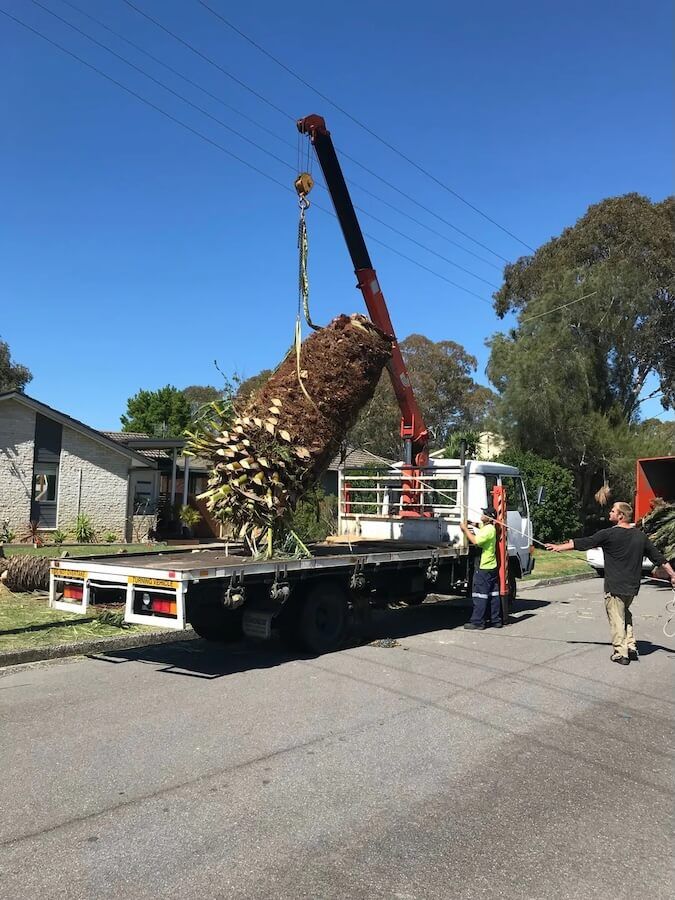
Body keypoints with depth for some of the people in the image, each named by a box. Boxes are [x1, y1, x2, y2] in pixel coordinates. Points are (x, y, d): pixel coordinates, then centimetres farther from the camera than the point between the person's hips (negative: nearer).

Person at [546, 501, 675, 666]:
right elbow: (658, 557, 10)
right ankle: (631, 647, 23)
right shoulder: (640, 536, 5)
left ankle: (620, 653, 6)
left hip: (615, 587, -6)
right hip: (632, 586, 6)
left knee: (617, 619, 3)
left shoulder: (609, 534, -13)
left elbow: (583, 543, -8)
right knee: (625, 614, 25)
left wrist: (559, 547, 2)